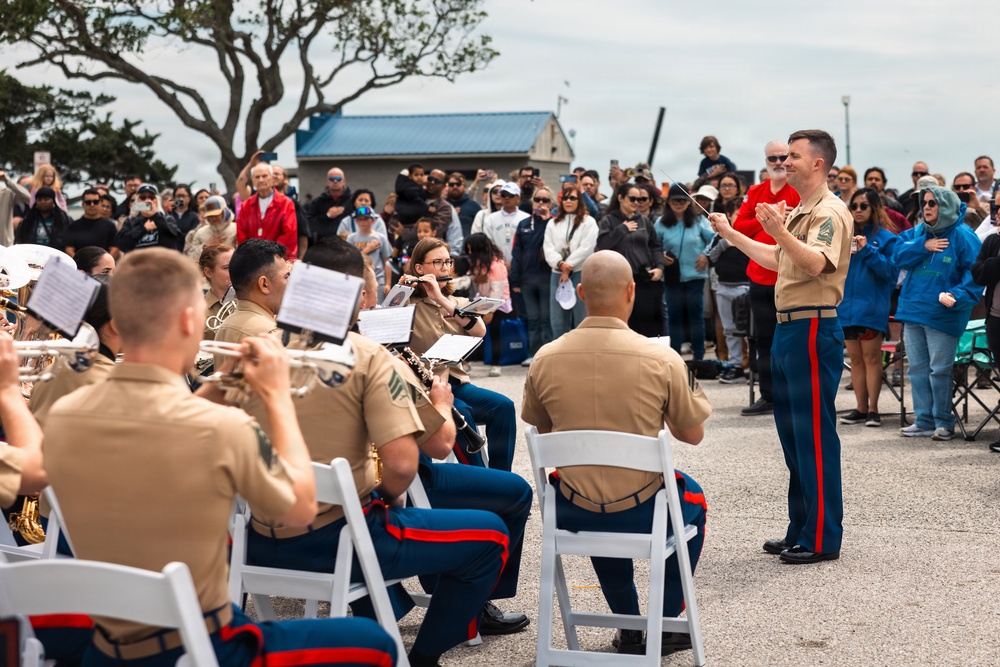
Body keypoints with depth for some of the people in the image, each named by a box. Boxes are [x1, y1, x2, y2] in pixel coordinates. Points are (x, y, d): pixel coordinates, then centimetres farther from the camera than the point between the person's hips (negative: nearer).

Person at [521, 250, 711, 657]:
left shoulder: (544, 360, -8)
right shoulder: (663, 360, -16)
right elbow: (692, 435, -2)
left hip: (571, 514, 2)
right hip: (641, 514, -2)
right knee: (691, 496, 32)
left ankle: (630, 627, 38)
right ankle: (667, 624, 33)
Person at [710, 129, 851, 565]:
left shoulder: (829, 211, -12)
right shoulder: (798, 212, 20)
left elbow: (815, 264, -27)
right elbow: (777, 261, 30)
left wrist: (780, 232, -40)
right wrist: (732, 235, 30)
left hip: (813, 329, -11)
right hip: (788, 329, 11)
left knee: (815, 434, -6)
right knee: (791, 431, 15)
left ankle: (823, 538, 0)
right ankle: (801, 529, 24)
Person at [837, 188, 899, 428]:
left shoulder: (886, 238, -3)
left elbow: (892, 271, -10)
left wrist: (868, 251, -18)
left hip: (872, 307, -4)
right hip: (847, 306, 5)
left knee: (871, 358, 0)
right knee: (855, 359, 9)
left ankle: (873, 409, 5)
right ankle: (861, 408, 16)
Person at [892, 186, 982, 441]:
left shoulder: (962, 236, -7)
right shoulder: (917, 233, 12)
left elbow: (975, 273, -12)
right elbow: (898, 256, 3)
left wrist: (958, 296, -26)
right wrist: (922, 246, -11)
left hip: (943, 315, -6)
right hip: (913, 311, 7)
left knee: (939, 370, -3)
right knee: (917, 368, 9)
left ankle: (944, 422, 9)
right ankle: (924, 421, 17)